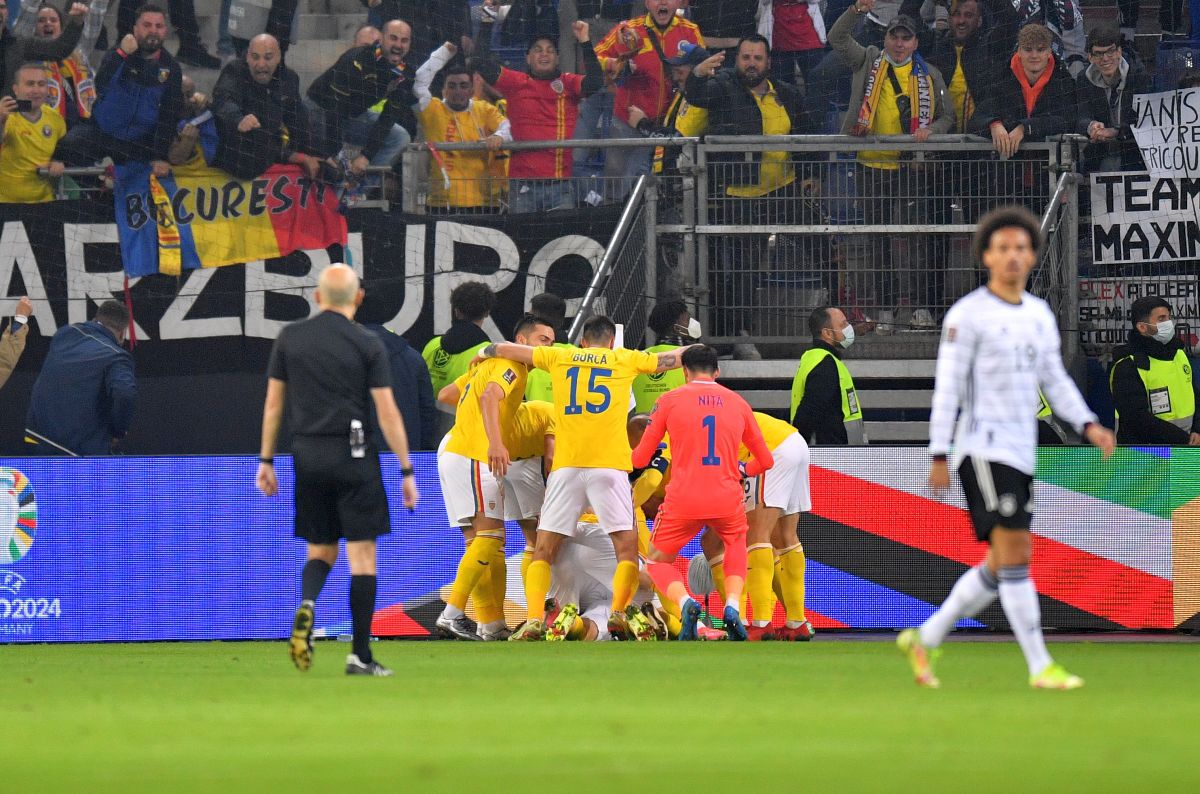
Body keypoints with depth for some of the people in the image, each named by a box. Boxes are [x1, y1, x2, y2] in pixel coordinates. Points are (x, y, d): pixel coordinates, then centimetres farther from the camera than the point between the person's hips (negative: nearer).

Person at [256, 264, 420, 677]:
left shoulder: (290, 338, 4)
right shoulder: (367, 345, -5)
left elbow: (273, 402, 7)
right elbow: (387, 412, -6)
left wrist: (266, 461, 14)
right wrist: (406, 471, -2)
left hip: (307, 456, 3)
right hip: (352, 456, -3)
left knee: (320, 551, 15)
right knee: (362, 555, 2)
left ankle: (307, 604, -17)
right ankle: (360, 655, -1)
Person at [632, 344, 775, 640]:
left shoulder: (669, 401, 4)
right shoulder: (737, 403, 11)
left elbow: (640, 459, 7)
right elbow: (765, 460, 19)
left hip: (683, 502, -2)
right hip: (727, 501, 2)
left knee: (657, 562, 19)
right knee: (736, 544, 33)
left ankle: (685, 602, -14)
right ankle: (733, 605, 6)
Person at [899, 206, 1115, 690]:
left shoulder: (1040, 315, 14)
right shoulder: (967, 315, -7)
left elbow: (1055, 380, 18)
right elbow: (947, 387, -8)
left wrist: (1089, 425, 2)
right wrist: (939, 457, -12)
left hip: (1021, 451, 8)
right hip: (983, 447, -8)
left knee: (1000, 567, 9)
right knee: (1016, 554, -14)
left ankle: (924, 640, 21)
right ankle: (1040, 668, -14)